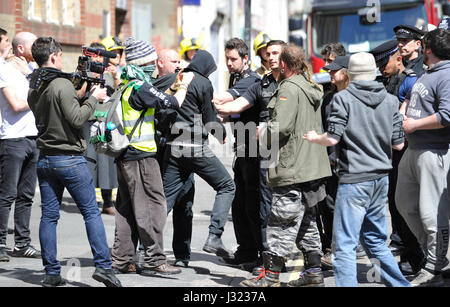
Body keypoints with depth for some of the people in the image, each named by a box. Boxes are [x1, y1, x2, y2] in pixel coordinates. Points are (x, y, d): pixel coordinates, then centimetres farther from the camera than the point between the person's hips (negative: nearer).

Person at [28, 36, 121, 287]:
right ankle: (103, 266, -3)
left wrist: (80, 95, 14)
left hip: (45, 160, 7)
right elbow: (77, 119, -19)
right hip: (70, 159, -7)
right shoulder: (63, 85, -14)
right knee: (92, 212, 0)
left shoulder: (34, 89, 10)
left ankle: (52, 273, 8)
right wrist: (93, 99, -7)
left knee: (49, 216, 7)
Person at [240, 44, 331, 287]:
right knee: (305, 220, 16)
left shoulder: (289, 88, -13)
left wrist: (263, 135, -4)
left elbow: (280, 127, -23)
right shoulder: (312, 88, 15)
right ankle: (313, 271, 19)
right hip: (313, 166, 9)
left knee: (282, 222, -6)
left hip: (293, 168, -9)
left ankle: (270, 275, -4)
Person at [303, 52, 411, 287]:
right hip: (381, 179, 6)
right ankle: (400, 284, 20)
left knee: (344, 245, -5)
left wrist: (314, 138, 6)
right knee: (375, 241, 19)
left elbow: (332, 138, -14)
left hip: (354, 180, -6)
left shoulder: (343, 98, -8)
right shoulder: (390, 101, 7)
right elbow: (398, 144, 7)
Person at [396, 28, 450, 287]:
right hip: (413, 150, 11)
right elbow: (410, 99, 31)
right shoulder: (426, 75, 15)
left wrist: (414, 125, -15)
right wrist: (401, 113, 9)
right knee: (405, 203, 18)